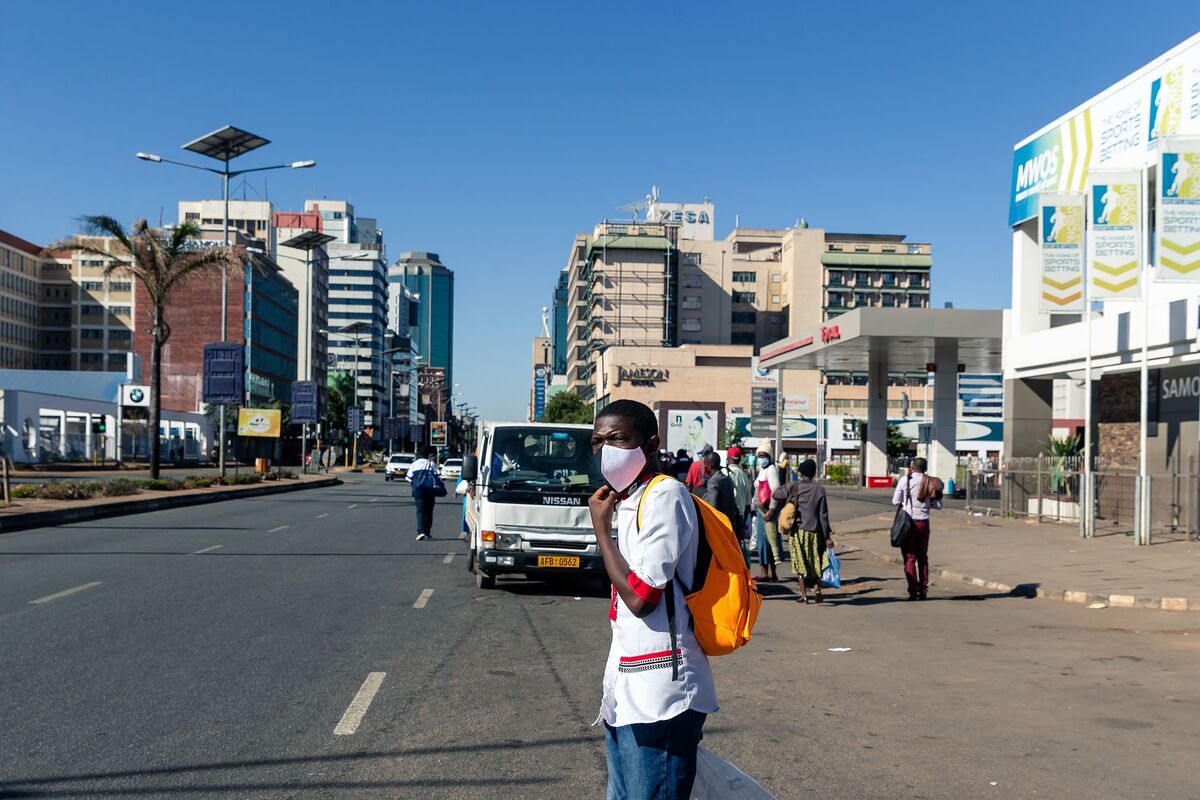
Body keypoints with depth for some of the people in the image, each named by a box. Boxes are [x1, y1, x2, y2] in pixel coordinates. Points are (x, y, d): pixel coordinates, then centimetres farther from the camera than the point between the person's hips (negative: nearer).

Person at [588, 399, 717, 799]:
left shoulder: (665, 496, -14)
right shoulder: (625, 500, 13)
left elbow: (640, 597, -19)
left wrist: (601, 527, -9)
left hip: (657, 698, -9)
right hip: (628, 692, 9)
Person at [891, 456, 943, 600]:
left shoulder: (904, 480, -6)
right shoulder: (930, 482, -1)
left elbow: (895, 501, -3)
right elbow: (938, 505, 2)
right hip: (923, 523, 2)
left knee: (910, 557, 1)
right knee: (923, 557, 15)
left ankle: (913, 591, -5)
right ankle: (923, 591, 16)